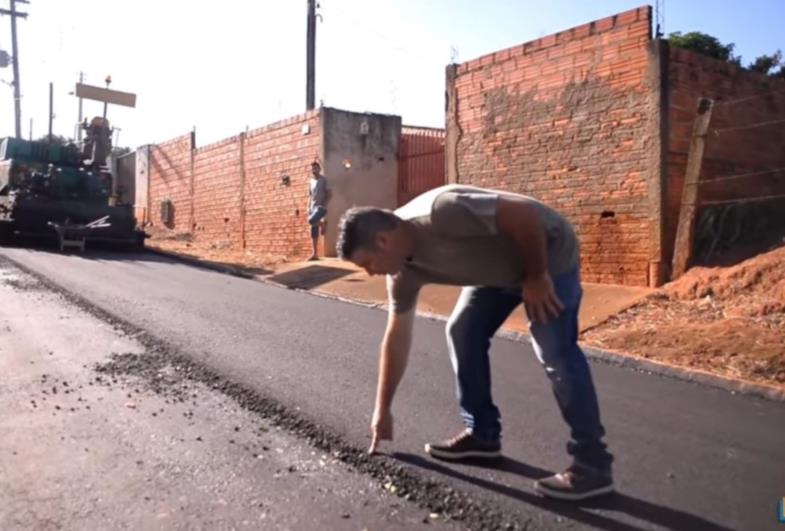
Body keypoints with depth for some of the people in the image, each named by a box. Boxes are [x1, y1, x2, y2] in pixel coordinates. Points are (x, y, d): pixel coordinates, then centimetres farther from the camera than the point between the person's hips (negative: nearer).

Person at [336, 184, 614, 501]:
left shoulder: (442, 212, -34)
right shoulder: (403, 271, -7)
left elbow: (524, 214, -30)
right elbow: (396, 340, 1)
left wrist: (537, 277, -21)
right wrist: (382, 410, 5)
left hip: (547, 252, -8)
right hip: (500, 269, 8)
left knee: (554, 352, -15)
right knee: (462, 332, 4)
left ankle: (592, 465, -7)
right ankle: (482, 434, 15)